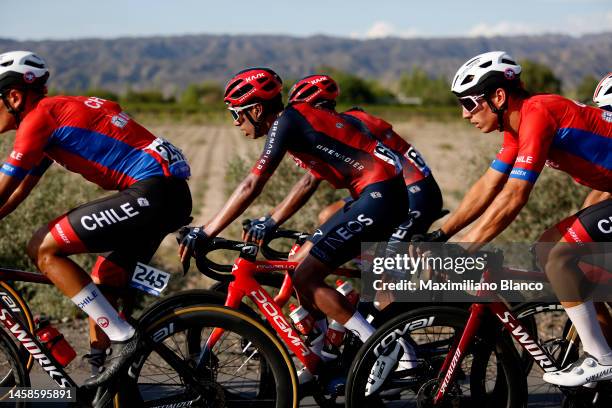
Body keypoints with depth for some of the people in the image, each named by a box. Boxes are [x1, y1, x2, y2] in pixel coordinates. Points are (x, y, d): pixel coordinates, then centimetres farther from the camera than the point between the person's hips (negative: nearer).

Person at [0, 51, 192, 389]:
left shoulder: (39, 117, -7)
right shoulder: (56, 112, 22)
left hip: (152, 192, -10)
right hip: (171, 194, 10)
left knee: (42, 250, -9)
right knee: (101, 288, 18)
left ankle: (122, 338, -10)